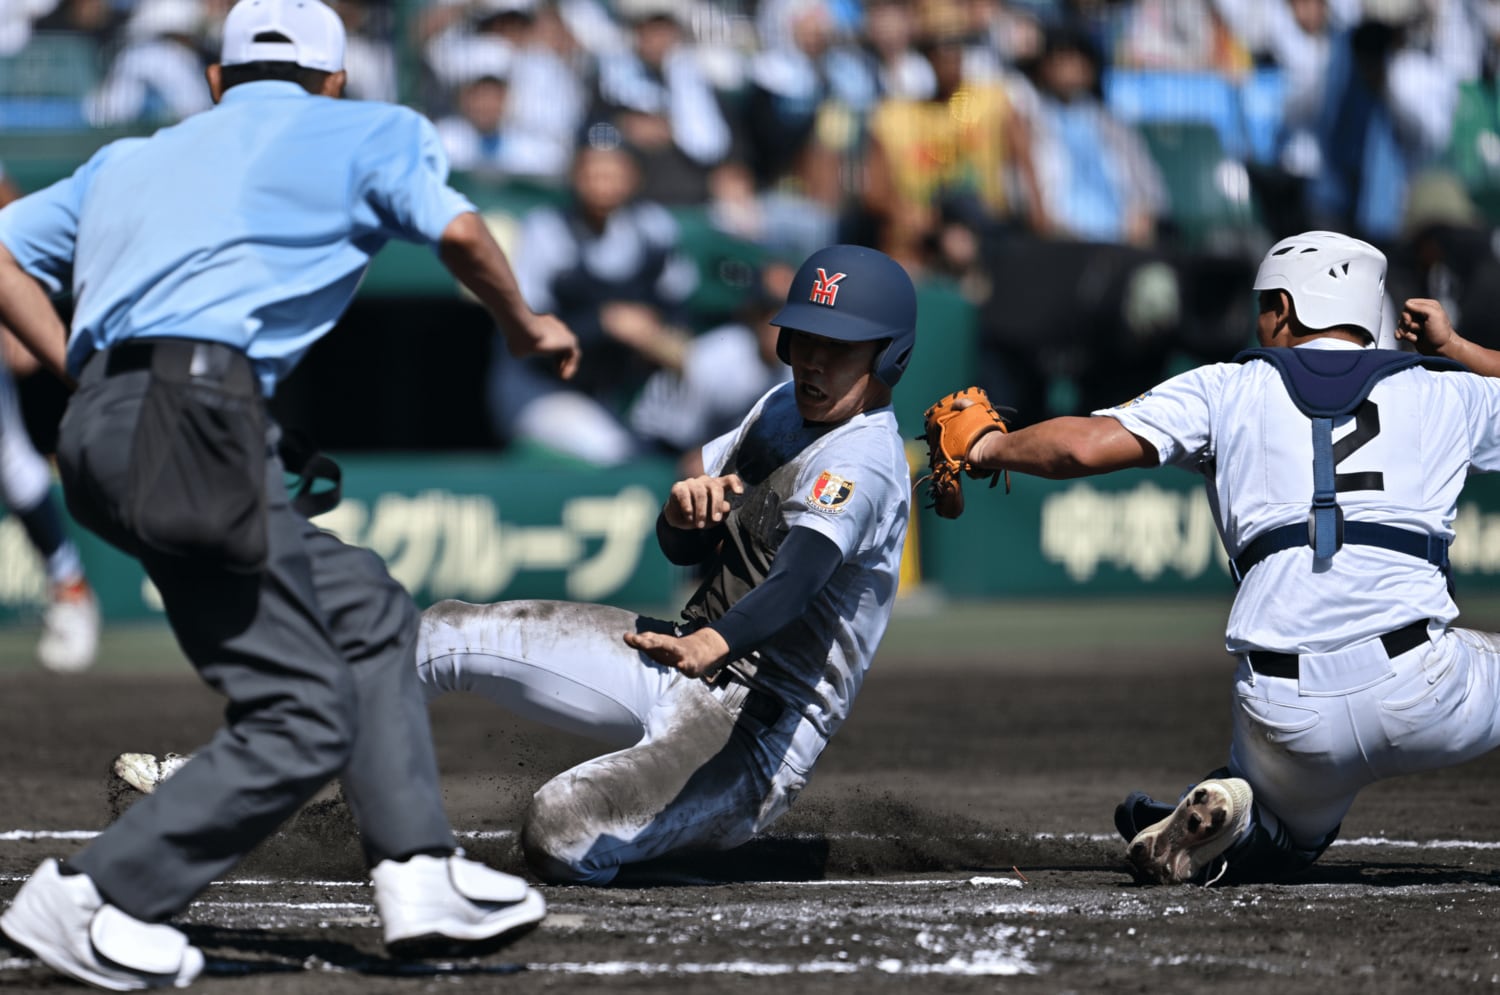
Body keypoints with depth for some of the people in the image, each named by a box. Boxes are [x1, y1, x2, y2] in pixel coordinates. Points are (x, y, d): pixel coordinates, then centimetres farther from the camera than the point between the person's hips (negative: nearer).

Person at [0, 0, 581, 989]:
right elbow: (457, 232, 1)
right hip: (195, 416, -8)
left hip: (97, 423, 8)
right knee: (301, 722, -8)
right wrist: (524, 324, 18)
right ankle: (89, 901, -8)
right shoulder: (367, 130, 17)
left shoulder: (129, 160, 31)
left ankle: (420, 871, 10)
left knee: (365, 607, 19)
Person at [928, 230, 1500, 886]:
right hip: (1421, 696, -1)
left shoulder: (1229, 390, 13)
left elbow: (1086, 445, 3)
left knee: (1290, 829, 30)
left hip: (1285, 722, 1)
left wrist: (990, 449, 21)